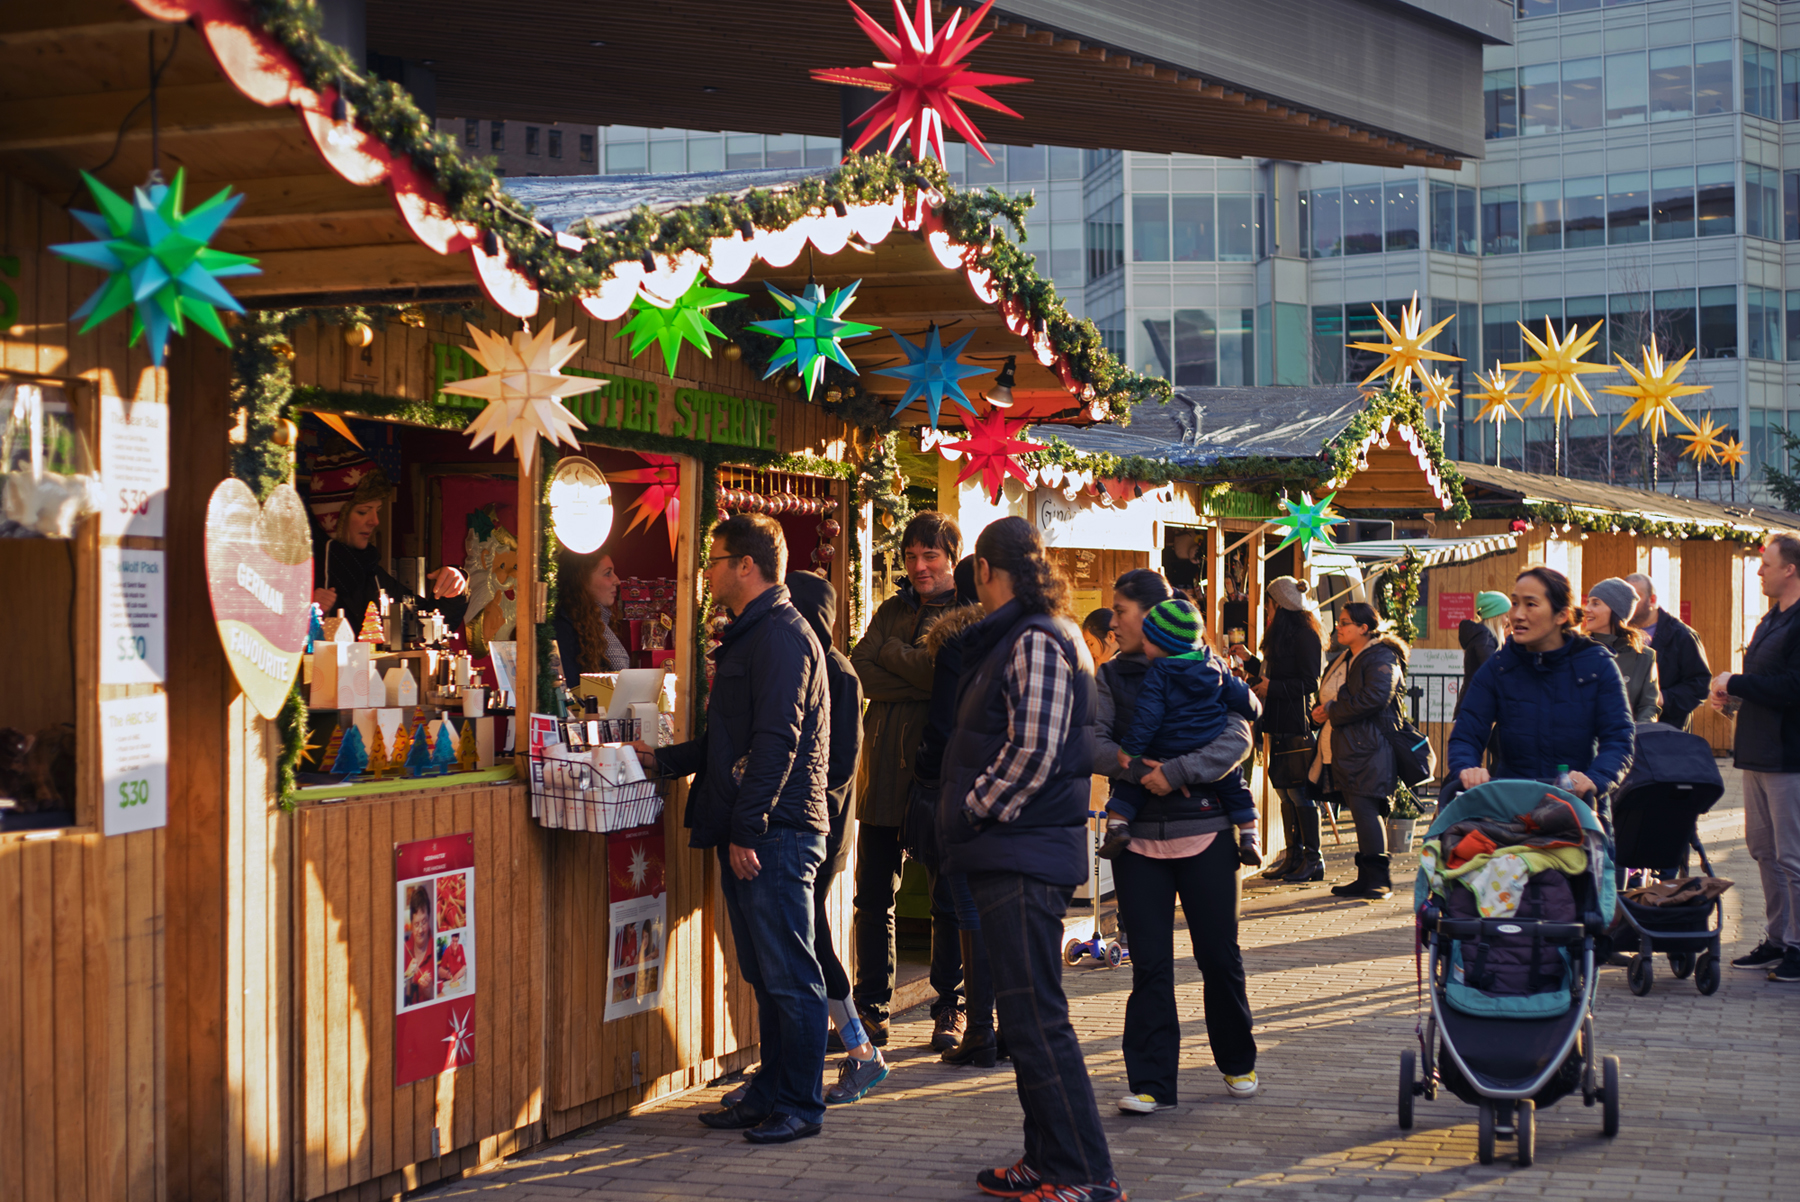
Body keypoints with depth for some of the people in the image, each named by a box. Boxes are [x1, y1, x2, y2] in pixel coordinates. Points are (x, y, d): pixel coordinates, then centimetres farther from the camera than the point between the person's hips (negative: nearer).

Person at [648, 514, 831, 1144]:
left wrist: (748, 828, -21)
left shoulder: (781, 634, -12)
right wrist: (664, 757, 21)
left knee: (790, 975, -4)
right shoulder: (748, 636, 21)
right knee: (764, 973, 13)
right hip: (747, 833, 10)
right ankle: (769, 1094, 20)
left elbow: (776, 742, -20)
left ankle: (800, 1105, 2)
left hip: (776, 833, -10)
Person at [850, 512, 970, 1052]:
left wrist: (892, 653, -7)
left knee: (949, 899, 2)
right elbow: (861, 668, 1)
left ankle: (950, 1009, 14)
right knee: (872, 897, 5)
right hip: (886, 765, 4)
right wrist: (919, 679, -12)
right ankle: (871, 1010, 13)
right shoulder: (894, 609, 16)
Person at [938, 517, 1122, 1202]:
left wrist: (973, 812, -11)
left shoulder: (1036, 641, -13)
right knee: (1026, 1017, 15)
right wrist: (970, 821, 13)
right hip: (1007, 855, 10)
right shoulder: (1013, 639, 17)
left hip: (1025, 856, -10)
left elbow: (1034, 753, -21)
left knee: (1035, 1019, -9)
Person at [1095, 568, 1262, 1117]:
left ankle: (1237, 1063, 26)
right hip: (1138, 838, 2)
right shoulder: (1111, 676, 9)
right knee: (1149, 963, 0)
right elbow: (1092, 744, -2)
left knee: (1219, 956, 5)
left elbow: (1236, 737, -10)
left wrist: (1176, 771, -20)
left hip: (1204, 830, -2)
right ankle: (1151, 1082, 4)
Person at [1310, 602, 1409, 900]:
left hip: (1369, 746, -9)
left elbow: (1375, 698, -21)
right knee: (1362, 812, 10)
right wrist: (1322, 709, 5)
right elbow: (1330, 695, 28)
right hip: (1347, 747, 9)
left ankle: (1378, 879, -9)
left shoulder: (1381, 658, -9)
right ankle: (1367, 878, 14)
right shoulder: (1347, 658, 21)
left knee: (1365, 809, -12)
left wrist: (1333, 710, -13)